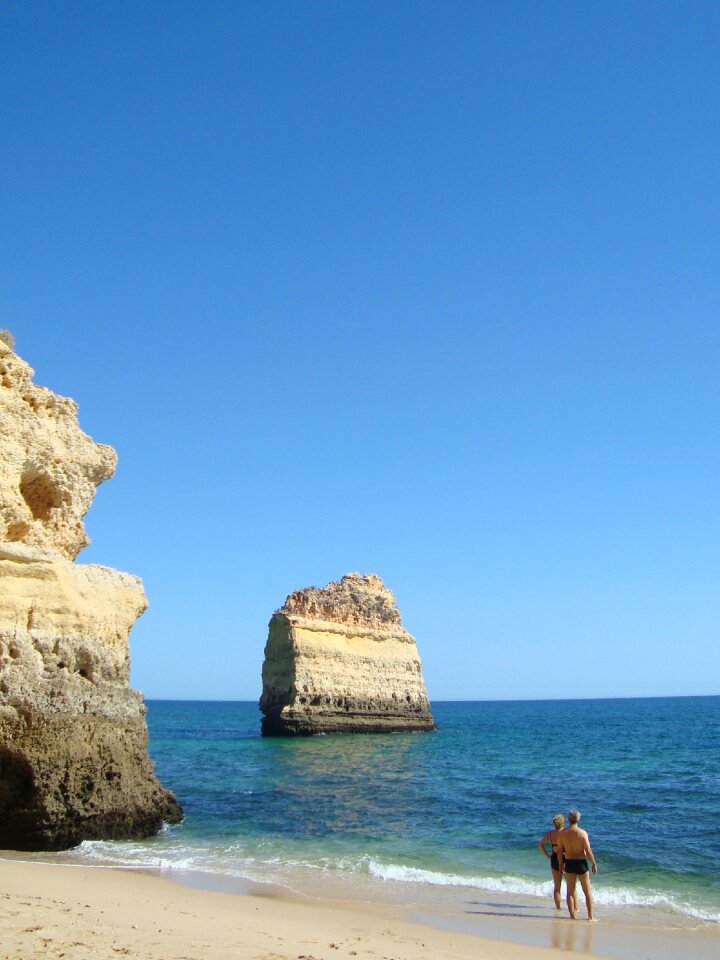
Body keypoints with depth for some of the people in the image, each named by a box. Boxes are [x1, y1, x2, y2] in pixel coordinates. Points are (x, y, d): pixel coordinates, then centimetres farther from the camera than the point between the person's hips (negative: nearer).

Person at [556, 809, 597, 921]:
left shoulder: (562, 833, -6)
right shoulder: (582, 833, -15)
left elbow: (559, 851, 0)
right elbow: (588, 851, -14)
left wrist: (560, 864, 12)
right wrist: (594, 863, -1)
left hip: (569, 863, 2)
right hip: (581, 863, -2)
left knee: (570, 891, 14)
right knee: (587, 891, 11)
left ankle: (572, 915, 15)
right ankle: (590, 916, 11)